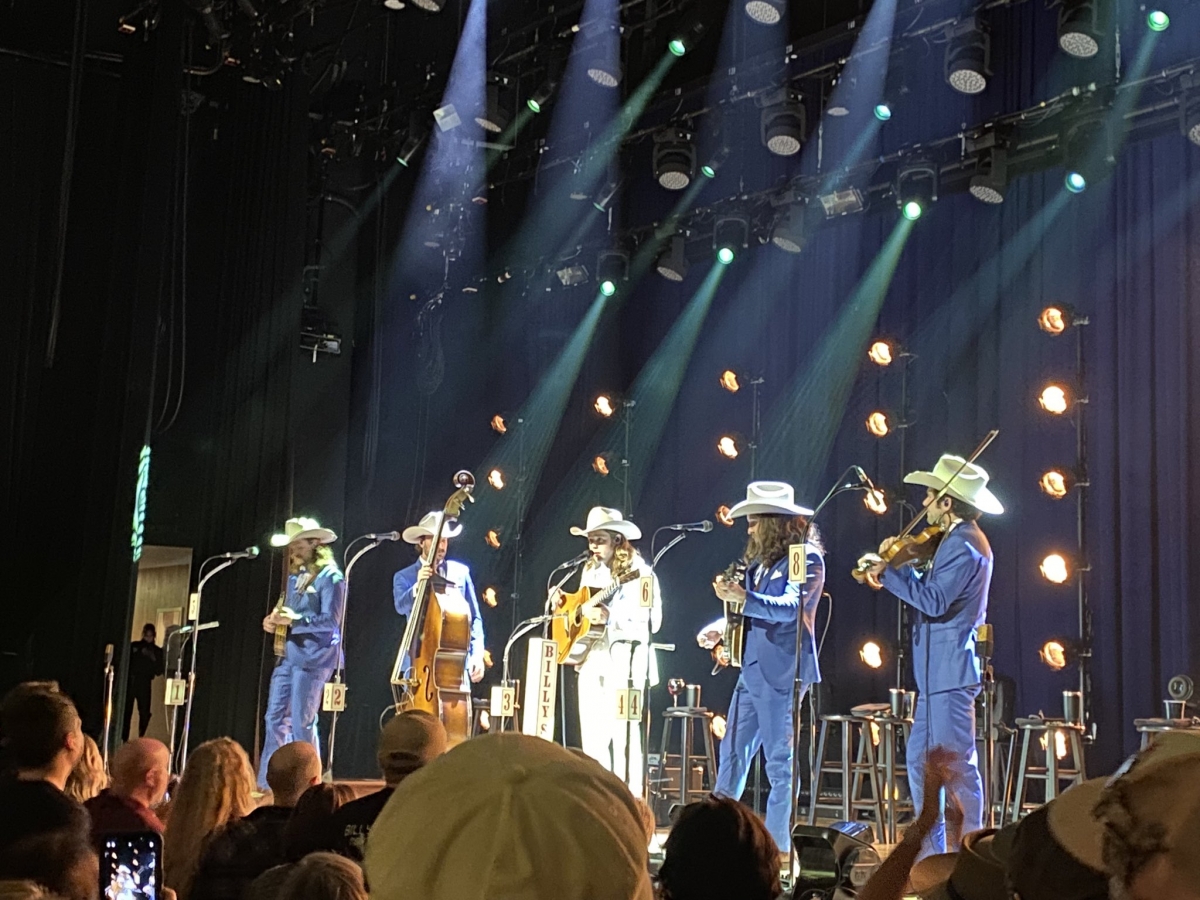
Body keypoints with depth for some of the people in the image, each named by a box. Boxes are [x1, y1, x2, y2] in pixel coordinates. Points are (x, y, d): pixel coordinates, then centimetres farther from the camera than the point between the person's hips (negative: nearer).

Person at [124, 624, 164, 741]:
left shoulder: (157, 651, 10)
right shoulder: (134, 646, 10)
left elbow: (159, 671, 3)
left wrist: (154, 660, -11)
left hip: (144, 684, 0)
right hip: (130, 682, 0)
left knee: (144, 713, -7)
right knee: (126, 711, -3)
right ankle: (123, 739, 3)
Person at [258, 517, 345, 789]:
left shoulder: (331, 578, -8)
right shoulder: (295, 577, 18)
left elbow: (331, 621, -16)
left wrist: (294, 620, -23)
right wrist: (275, 621, 1)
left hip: (313, 657, -8)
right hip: (289, 654, 8)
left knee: (301, 722, -7)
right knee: (275, 719, 7)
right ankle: (266, 783, 12)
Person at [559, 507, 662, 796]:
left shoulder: (637, 571, -7)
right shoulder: (591, 570, 16)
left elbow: (647, 619, -16)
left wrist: (610, 617, -28)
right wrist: (562, 601, 6)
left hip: (623, 661, -8)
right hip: (591, 658, 8)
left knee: (622, 731, -10)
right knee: (592, 734, 8)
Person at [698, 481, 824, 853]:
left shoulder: (806, 559, -10)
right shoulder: (760, 561, 14)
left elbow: (789, 608, -24)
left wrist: (742, 597, -35)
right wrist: (724, 626, 7)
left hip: (780, 674, -9)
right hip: (752, 672, 9)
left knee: (780, 763, -3)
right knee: (732, 756, 13)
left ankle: (777, 847, 3)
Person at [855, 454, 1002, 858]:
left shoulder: (963, 545, -15)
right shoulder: (956, 541, 17)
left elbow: (934, 601, -24)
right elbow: (928, 591, 18)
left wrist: (888, 572, -17)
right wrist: (892, 567, 7)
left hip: (950, 671, -11)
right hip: (938, 672, 11)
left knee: (957, 764, -7)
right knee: (920, 760, 15)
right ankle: (931, 852, 22)